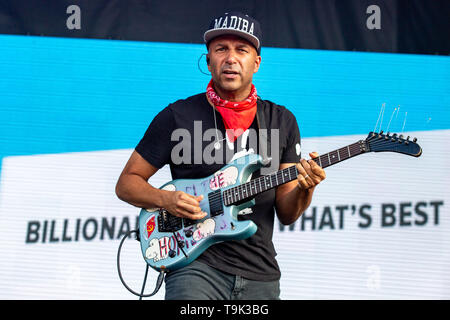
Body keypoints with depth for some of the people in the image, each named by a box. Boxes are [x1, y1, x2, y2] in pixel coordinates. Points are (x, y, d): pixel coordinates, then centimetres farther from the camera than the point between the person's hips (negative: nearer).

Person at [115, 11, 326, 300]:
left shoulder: (282, 121, 9)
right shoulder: (178, 116, 1)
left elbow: (286, 214, 8)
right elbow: (127, 183, 6)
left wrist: (304, 189, -13)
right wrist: (165, 199, -12)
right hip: (197, 265, -3)